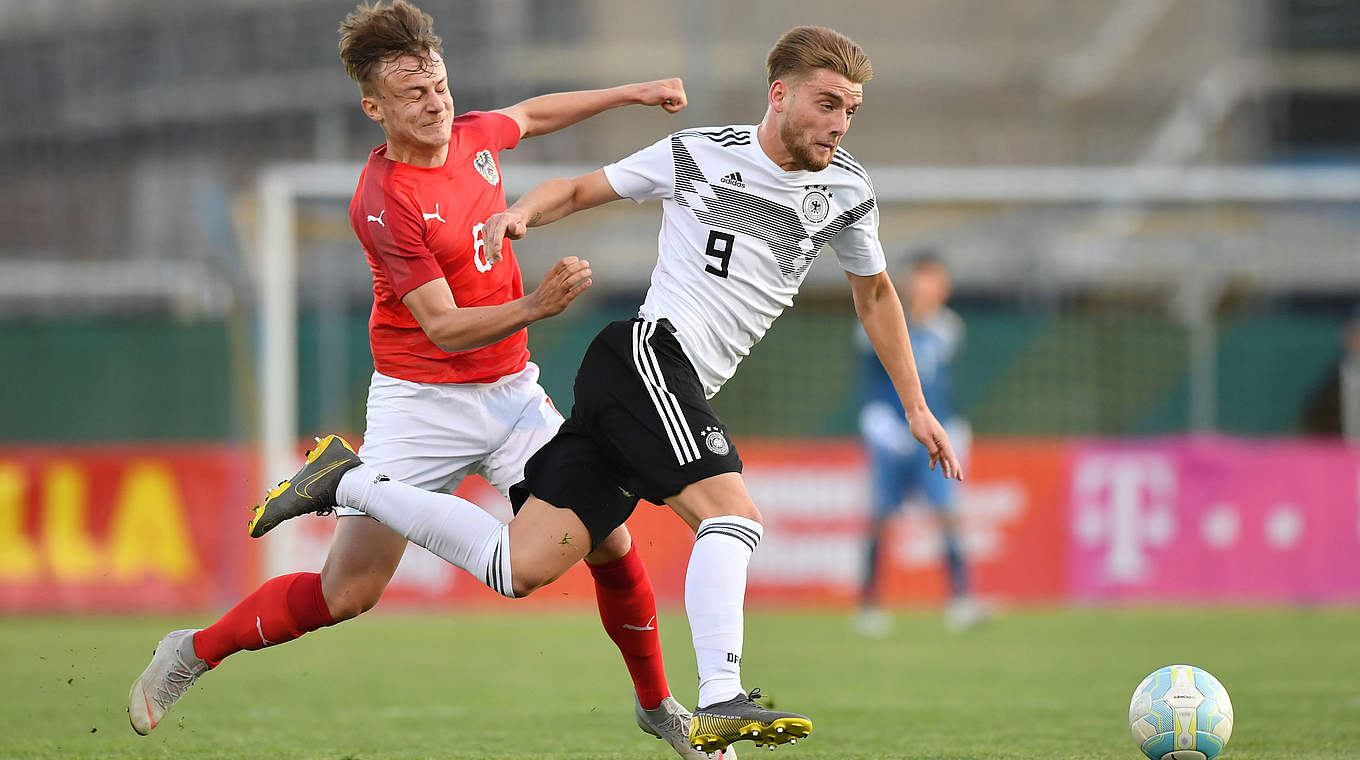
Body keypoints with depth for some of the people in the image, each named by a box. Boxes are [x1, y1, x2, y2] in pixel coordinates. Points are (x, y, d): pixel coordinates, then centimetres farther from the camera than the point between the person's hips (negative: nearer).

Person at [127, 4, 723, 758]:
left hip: (511, 392, 6)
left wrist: (632, 93, 27)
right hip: (420, 405, -6)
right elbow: (445, 327, -23)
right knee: (347, 594, -7)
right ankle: (192, 653, 14)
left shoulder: (471, 136, 0)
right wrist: (536, 306, -37)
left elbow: (530, 115, 26)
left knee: (611, 545, -3)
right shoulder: (382, 203, -21)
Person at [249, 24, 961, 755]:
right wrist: (524, 210, -9)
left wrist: (915, 406, 28)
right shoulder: (697, 154, 1)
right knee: (732, 513, -26)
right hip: (649, 350, -6)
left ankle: (350, 482, 10)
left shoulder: (845, 190, 14)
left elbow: (875, 295, 28)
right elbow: (581, 189, 13)